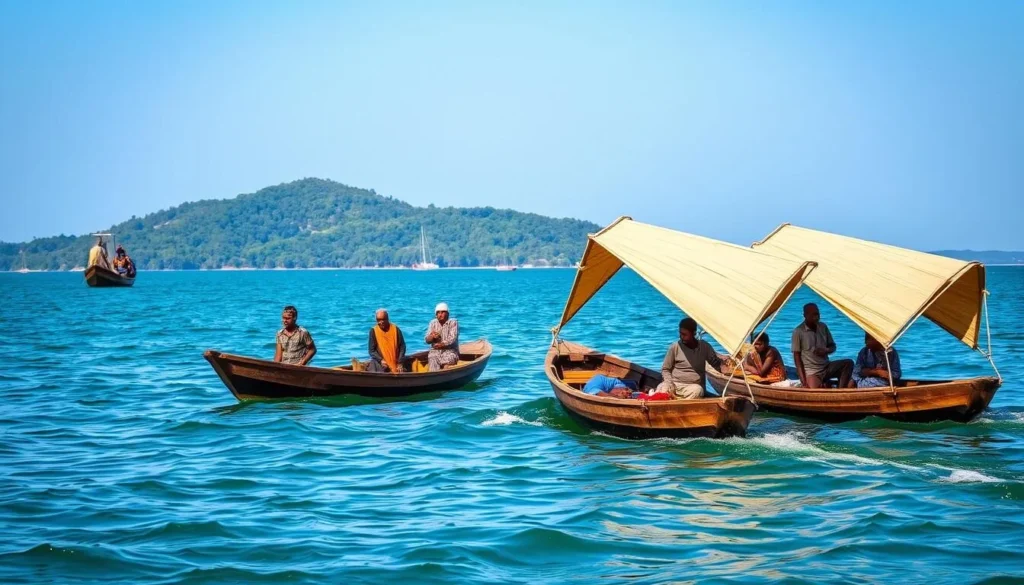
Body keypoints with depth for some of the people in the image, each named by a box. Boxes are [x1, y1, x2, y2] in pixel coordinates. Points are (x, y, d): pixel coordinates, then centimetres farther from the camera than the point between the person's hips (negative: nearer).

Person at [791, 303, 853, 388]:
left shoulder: (823, 327, 5)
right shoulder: (798, 332, -11)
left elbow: (832, 346, 16)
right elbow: (797, 357, -10)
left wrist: (826, 351, -11)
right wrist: (803, 381, -17)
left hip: (826, 367, 6)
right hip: (811, 372, -6)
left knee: (848, 363, -18)